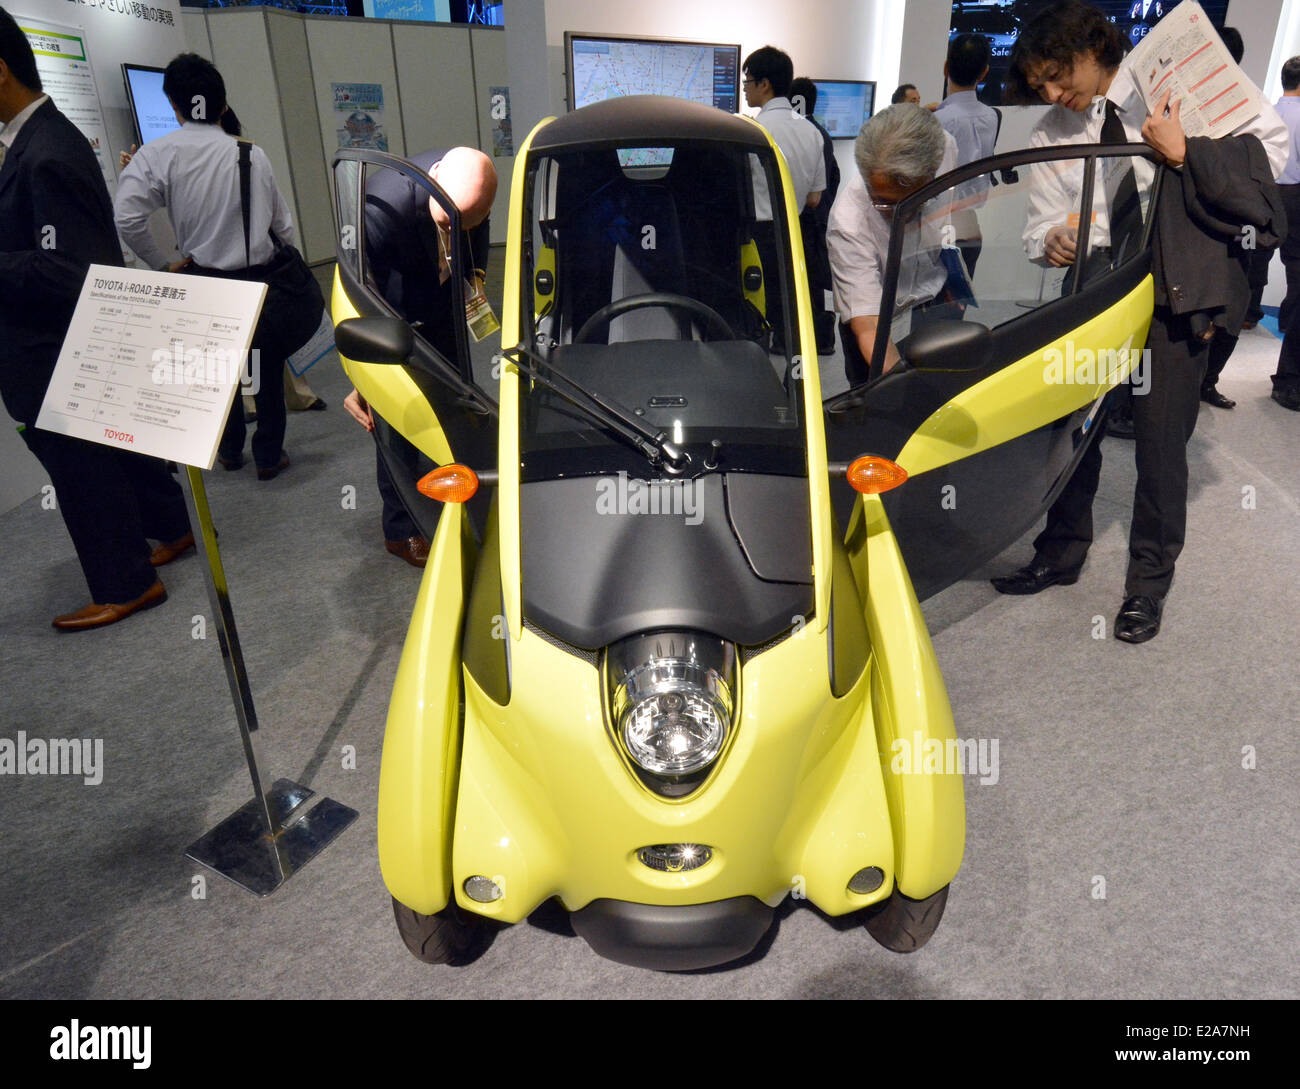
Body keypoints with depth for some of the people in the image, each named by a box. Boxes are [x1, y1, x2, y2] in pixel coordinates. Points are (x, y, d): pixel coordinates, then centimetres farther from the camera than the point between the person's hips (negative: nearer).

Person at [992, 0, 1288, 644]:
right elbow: (1041, 230, 4)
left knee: (1161, 436, -3)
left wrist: (1184, 153, -16)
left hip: (1175, 291, -3)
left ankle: (1149, 579, 13)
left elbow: (1268, 145, -1)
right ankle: (1062, 553, 24)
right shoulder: (1051, 135, 6)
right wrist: (1053, 243, -19)